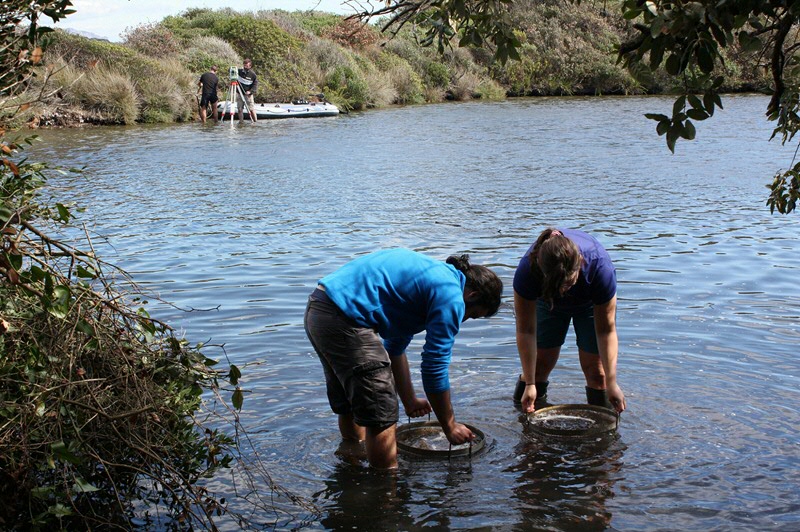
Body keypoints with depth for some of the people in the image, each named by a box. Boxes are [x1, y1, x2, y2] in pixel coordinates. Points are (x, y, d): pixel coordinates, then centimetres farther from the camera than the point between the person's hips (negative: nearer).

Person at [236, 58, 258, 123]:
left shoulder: (252, 74, -8)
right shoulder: (239, 71, -1)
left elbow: (255, 84, -6)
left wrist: (250, 91, -19)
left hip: (248, 95, -3)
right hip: (239, 94, 3)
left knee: (251, 109, -4)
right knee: (240, 109, 5)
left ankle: (256, 122, 4)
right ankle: (240, 122, 13)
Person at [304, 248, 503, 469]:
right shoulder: (450, 296, -6)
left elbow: (394, 347, 30)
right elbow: (434, 367, -4)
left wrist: (409, 401, 37)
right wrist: (450, 427, 9)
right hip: (343, 321, -11)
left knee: (350, 406, 26)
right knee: (381, 415, 1)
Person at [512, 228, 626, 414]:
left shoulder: (600, 268, -41)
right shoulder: (527, 271, -41)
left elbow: (606, 330, -30)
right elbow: (526, 331, -31)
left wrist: (612, 384, -29)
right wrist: (529, 384, -30)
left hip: (591, 302, 0)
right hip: (547, 300, 1)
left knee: (594, 363, -9)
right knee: (542, 359, -5)